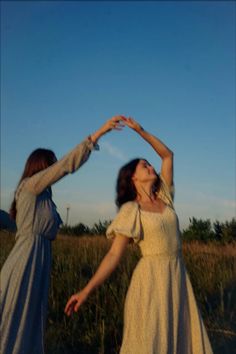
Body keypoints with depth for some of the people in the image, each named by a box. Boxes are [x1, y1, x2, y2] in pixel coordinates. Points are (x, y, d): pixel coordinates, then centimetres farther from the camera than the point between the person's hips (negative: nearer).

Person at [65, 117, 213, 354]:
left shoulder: (164, 197, 8)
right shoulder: (131, 211, -8)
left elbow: (167, 155, 14)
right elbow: (114, 255, -10)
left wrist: (140, 130, 9)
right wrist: (86, 290, -18)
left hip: (177, 276, 6)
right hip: (152, 278, -6)